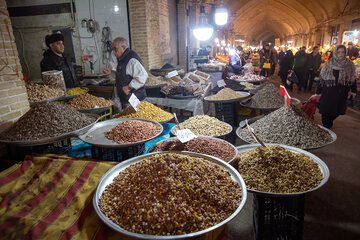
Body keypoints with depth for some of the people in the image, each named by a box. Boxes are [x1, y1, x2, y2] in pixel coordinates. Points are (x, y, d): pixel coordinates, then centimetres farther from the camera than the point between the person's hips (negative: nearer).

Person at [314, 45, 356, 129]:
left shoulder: (350, 65, 3)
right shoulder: (328, 64, -4)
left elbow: (352, 78, 10)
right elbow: (321, 79, -3)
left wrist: (353, 90, 5)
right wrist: (318, 92, -4)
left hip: (342, 94, 3)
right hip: (328, 93, -2)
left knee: (337, 112, 9)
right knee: (326, 111, 2)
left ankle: (328, 124, 35)